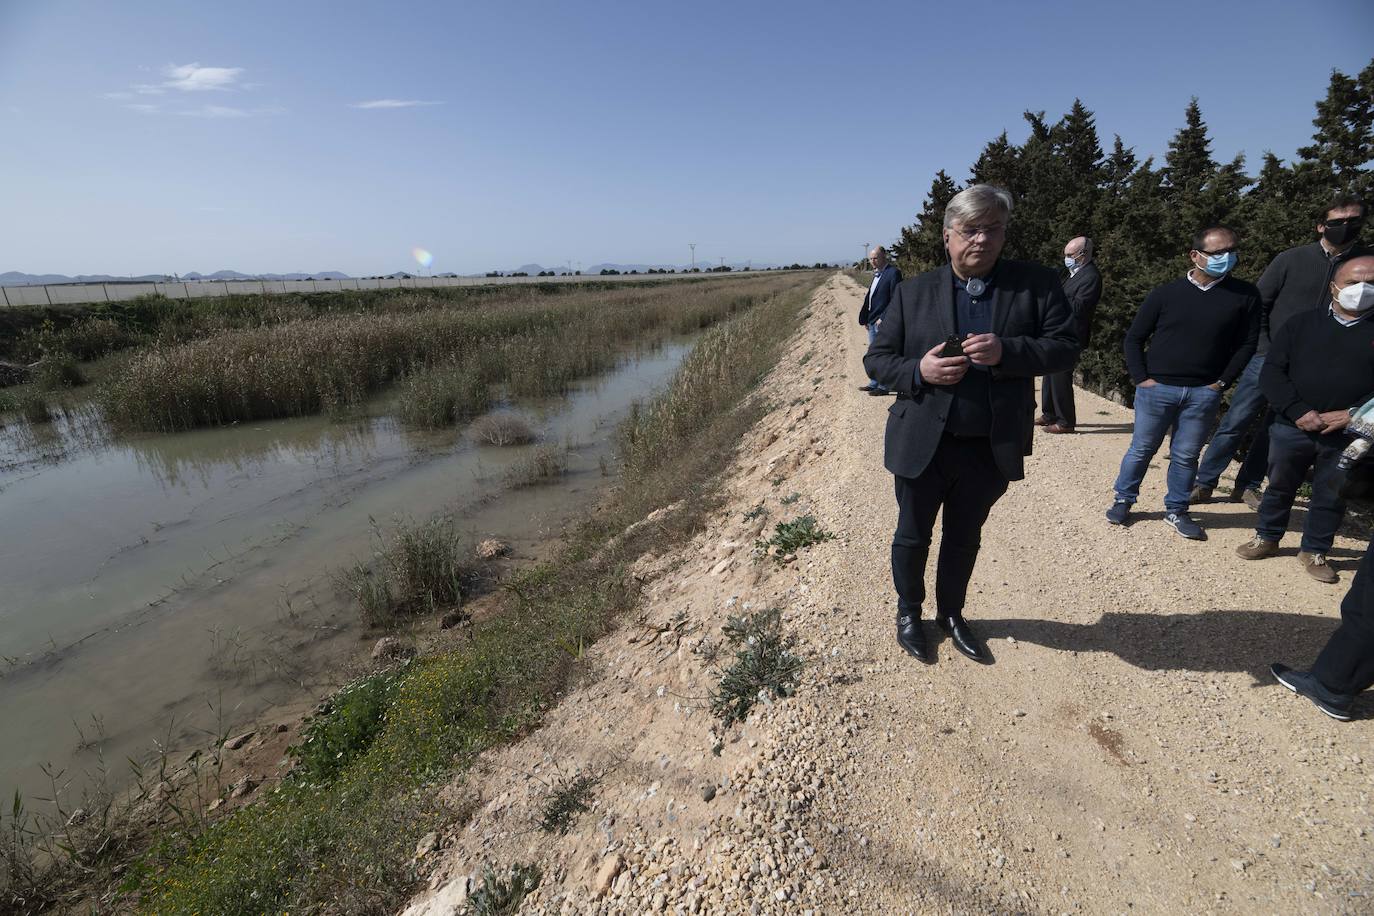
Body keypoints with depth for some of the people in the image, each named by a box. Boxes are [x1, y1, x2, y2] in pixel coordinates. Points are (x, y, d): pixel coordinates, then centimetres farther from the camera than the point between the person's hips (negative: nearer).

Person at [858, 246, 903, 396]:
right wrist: (865, 318, 12)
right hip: (873, 321, 9)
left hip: (883, 322, -9)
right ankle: (874, 383, 23)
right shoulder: (876, 274, 16)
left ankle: (884, 386, 4)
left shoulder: (893, 273, -11)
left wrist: (883, 318, -19)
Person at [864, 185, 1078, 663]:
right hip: (922, 444, -1)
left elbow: (1065, 347, -3)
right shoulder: (913, 292, -2)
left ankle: (951, 612, 43)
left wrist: (1006, 351, -22)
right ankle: (909, 611, 39)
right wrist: (918, 370, -20)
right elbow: (876, 359, 0)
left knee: (965, 538, 20)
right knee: (913, 537, 14)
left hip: (991, 449, 1)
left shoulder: (1037, 284, 0)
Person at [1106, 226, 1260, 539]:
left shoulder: (1245, 295, 3)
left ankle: (1176, 510, 22)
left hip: (1203, 393, 1)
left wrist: (1221, 382, -1)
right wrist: (1141, 378, -5)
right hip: (1157, 388, -1)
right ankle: (1123, 500, 22)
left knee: (1186, 455, 8)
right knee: (1141, 449, 7)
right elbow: (1134, 338, 3)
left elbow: (1247, 343, 6)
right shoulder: (1165, 293, -1)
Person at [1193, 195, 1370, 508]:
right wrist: (1265, 350, -8)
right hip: (1268, 360, -2)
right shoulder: (1292, 259, -1)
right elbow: (1257, 304, 0)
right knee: (1235, 423, -3)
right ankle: (1204, 483, 5)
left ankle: (1247, 486, 20)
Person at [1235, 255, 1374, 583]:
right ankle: (1267, 538, 29)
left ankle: (1314, 551, 25)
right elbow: (1272, 373, -3)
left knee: (1331, 497, 11)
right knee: (1280, 486, 13)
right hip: (1292, 427, 0)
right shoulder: (1301, 324, 3)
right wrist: (1298, 411, -15)